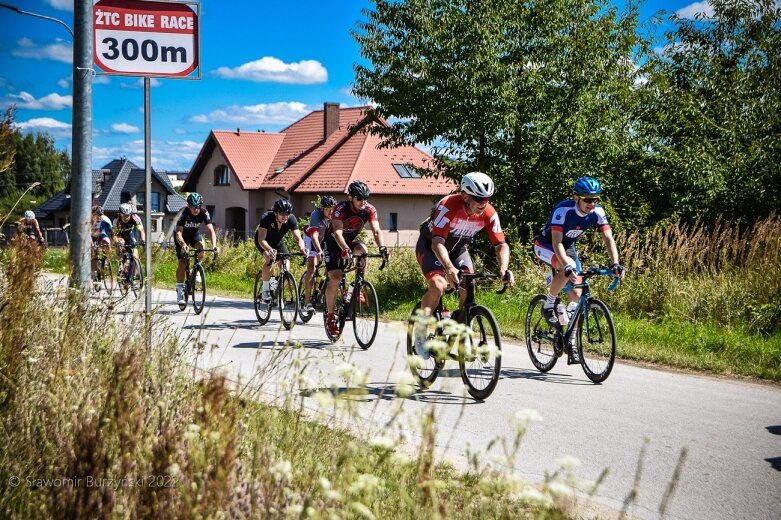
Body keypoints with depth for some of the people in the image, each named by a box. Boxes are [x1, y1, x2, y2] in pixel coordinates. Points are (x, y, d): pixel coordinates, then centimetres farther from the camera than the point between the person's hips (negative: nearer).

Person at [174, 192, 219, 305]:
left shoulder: (204, 213, -26)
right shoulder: (184, 213, -33)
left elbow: (211, 230, -33)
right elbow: (178, 232, -41)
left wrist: (214, 245, -49)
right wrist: (183, 245, -60)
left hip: (194, 233, 2)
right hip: (182, 235, -2)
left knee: (201, 246, -30)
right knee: (182, 262, -11)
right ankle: (180, 289, -1)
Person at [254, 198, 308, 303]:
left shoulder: (291, 219, -27)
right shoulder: (266, 217, -36)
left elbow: (298, 238, -31)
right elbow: (261, 239, -43)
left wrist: (302, 248, -53)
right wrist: (269, 249, -63)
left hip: (278, 241, 4)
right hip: (263, 241, -4)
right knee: (269, 258, -32)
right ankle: (265, 291, -20)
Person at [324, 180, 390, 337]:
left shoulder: (369, 210, -18)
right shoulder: (341, 208, -28)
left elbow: (376, 231, -27)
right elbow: (337, 232, -38)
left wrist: (382, 248, -47)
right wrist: (345, 250, -55)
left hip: (352, 240, 3)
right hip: (334, 242, -3)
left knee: (363, 250, -31)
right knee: (335, 278, -14)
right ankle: (331, 317, -2)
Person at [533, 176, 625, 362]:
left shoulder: (597, 212, -19)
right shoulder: (563, 210, -34)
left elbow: (608, 238, -22)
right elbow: (557, 243, -40)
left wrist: (616, 264, -37)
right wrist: (567, 266, -55)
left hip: (568, 247, 5)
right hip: (545, 245, -5)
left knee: (576, 295, -4)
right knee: (567, 269, -37)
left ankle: (570, 342, 6)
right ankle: (548, 306, -14)